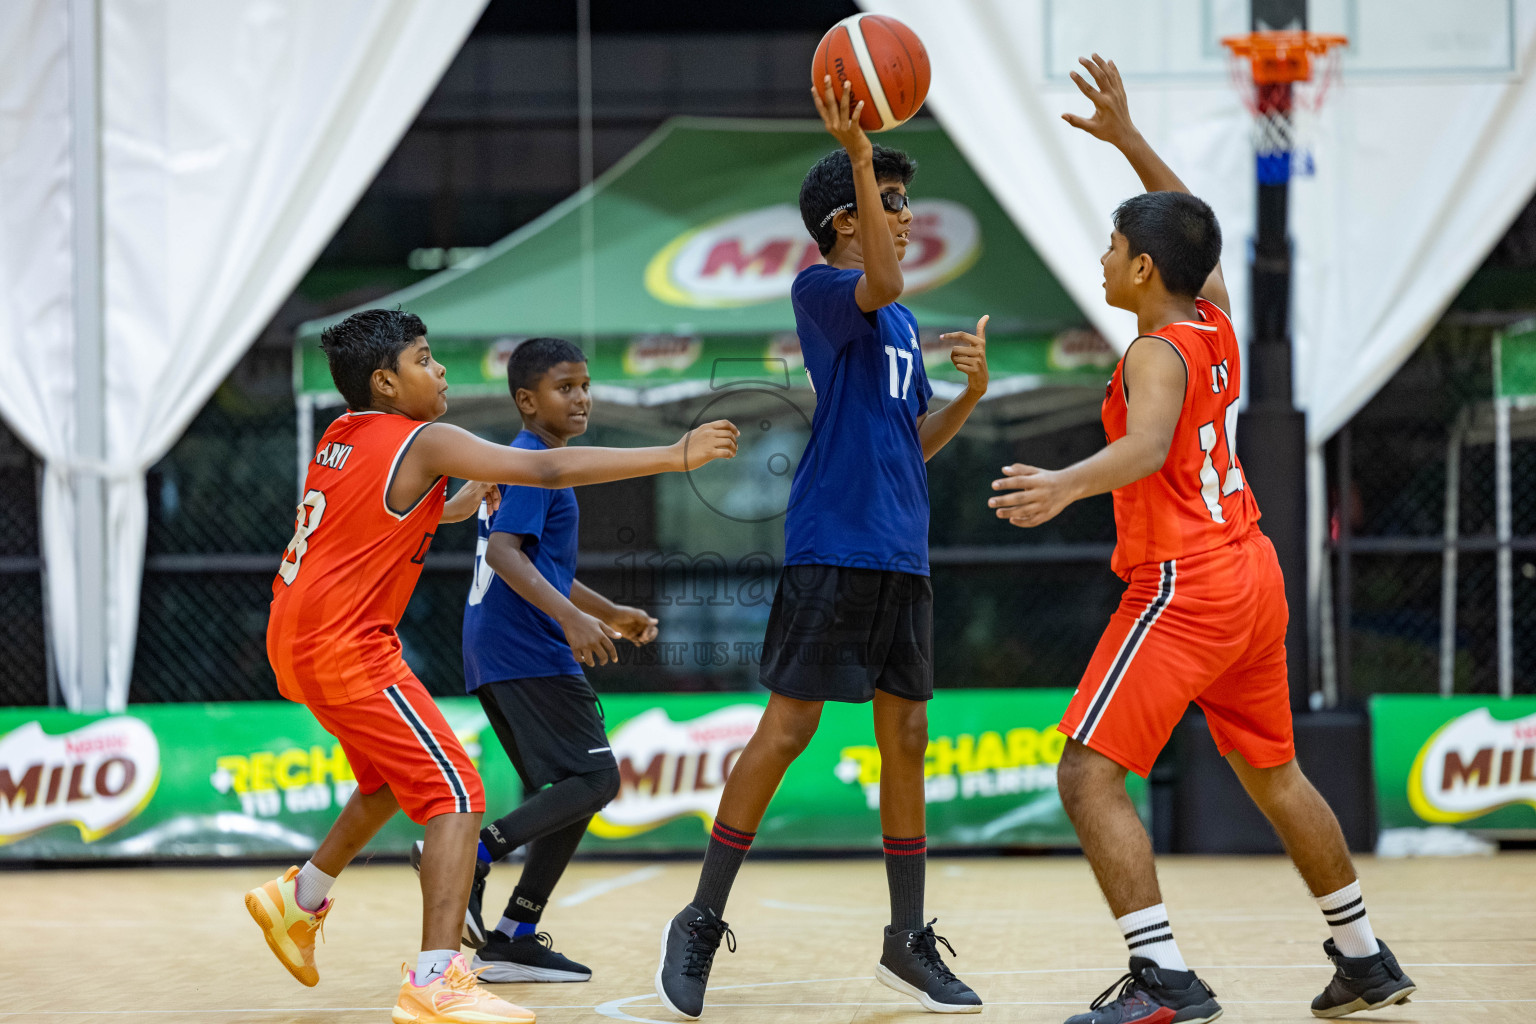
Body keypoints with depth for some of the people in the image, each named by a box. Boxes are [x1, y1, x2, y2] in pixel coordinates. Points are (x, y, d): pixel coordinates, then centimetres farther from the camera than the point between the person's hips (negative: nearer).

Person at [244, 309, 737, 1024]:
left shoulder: (340, 440, 12)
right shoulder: (425, 443, -12)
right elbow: (549, 470, -19)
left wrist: (454, 507, 24)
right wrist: (672, 458, -17)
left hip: (295, 642, 9)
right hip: (347, 649, -9)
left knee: (392, 783, 29)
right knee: (456, 796, -12)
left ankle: (298, 899, 41)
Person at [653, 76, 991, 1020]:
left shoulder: (904, 328, 19)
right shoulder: (821, 289, -5)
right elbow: (881, 283, -28)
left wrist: (971, 393, 3)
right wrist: (858, 156, -31)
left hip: (902, 554, 8)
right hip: (833, 546, -8)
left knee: (906, 738, 8)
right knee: (787, 728, -8)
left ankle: (908, 941, 15)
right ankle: (702, 921, 2)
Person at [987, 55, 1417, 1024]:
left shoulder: (1158, 354, -16)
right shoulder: (1217, 318, 6)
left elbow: (1146, 447, -37)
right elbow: (1192, 230, 26)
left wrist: (1066, 485, -53)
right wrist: (1127, 138, 26)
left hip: (1184, 588, -9)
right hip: (1252, 573, 9)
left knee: (1089, 777, -12)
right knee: (1272, 773, 23)